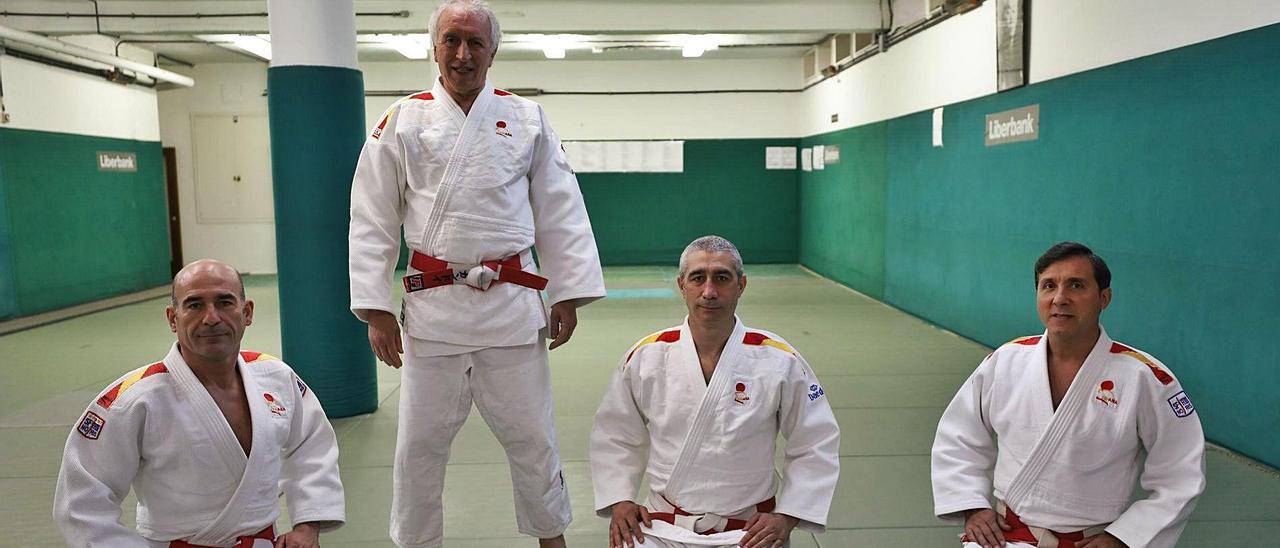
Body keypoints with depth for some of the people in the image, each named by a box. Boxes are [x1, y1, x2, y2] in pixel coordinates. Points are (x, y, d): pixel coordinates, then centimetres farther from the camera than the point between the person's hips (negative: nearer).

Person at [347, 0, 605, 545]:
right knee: (421, 440, 9)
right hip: (433, 305, 0)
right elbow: (372, 223, 2)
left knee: (530, 434, 10)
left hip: (512, 303, 1)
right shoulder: (402, 121, 3)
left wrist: (568, 294, 2)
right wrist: (376, 309, -3)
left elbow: (560, 214, 6)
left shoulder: (526, 119, 5)